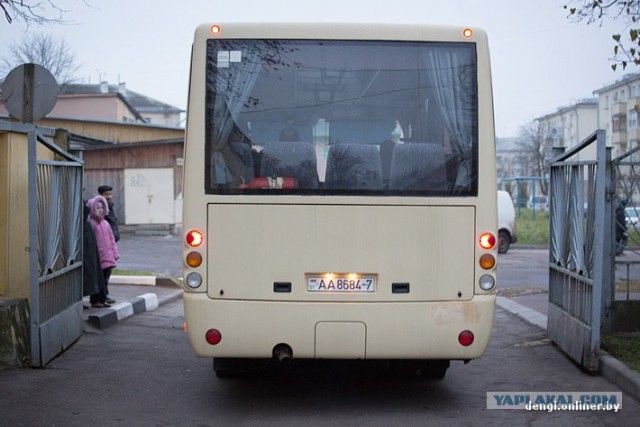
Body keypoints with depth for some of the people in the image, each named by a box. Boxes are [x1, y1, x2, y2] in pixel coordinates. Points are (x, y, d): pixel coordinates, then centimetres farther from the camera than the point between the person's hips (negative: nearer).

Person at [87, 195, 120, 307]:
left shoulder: (105, 223, 13)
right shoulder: (91, 223, -10)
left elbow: (111, 238, 17)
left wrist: (114, 253, 14)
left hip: (108, 256, 7)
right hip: (98, 257, -7)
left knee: (106, 277, 13)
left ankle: (105, 296, 22)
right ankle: (96, 300, 2)